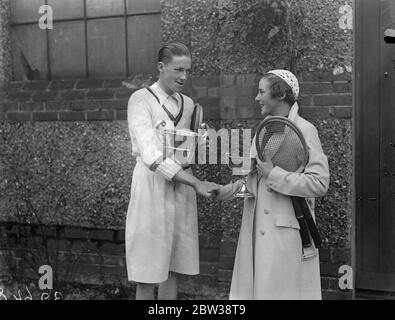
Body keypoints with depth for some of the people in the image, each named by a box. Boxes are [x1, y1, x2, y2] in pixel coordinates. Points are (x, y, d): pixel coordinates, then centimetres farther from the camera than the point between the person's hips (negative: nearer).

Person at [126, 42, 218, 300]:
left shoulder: (188, 104, 13)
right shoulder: (141, 99, -7)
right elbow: (151, 155, -18)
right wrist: (196, 183, -22)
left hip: (182, 188, 6)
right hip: (152, 185, -6)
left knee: (172, 272, 10)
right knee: (147, 276, 0)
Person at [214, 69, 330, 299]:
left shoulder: (304, 130, -11)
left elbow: (319, 183, -18)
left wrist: (273, 174, -17)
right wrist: (234, 187, 4)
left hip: (286, 229, -7)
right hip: (258, 226, 7)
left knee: (282, 290, 2)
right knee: (253, 285, 13)